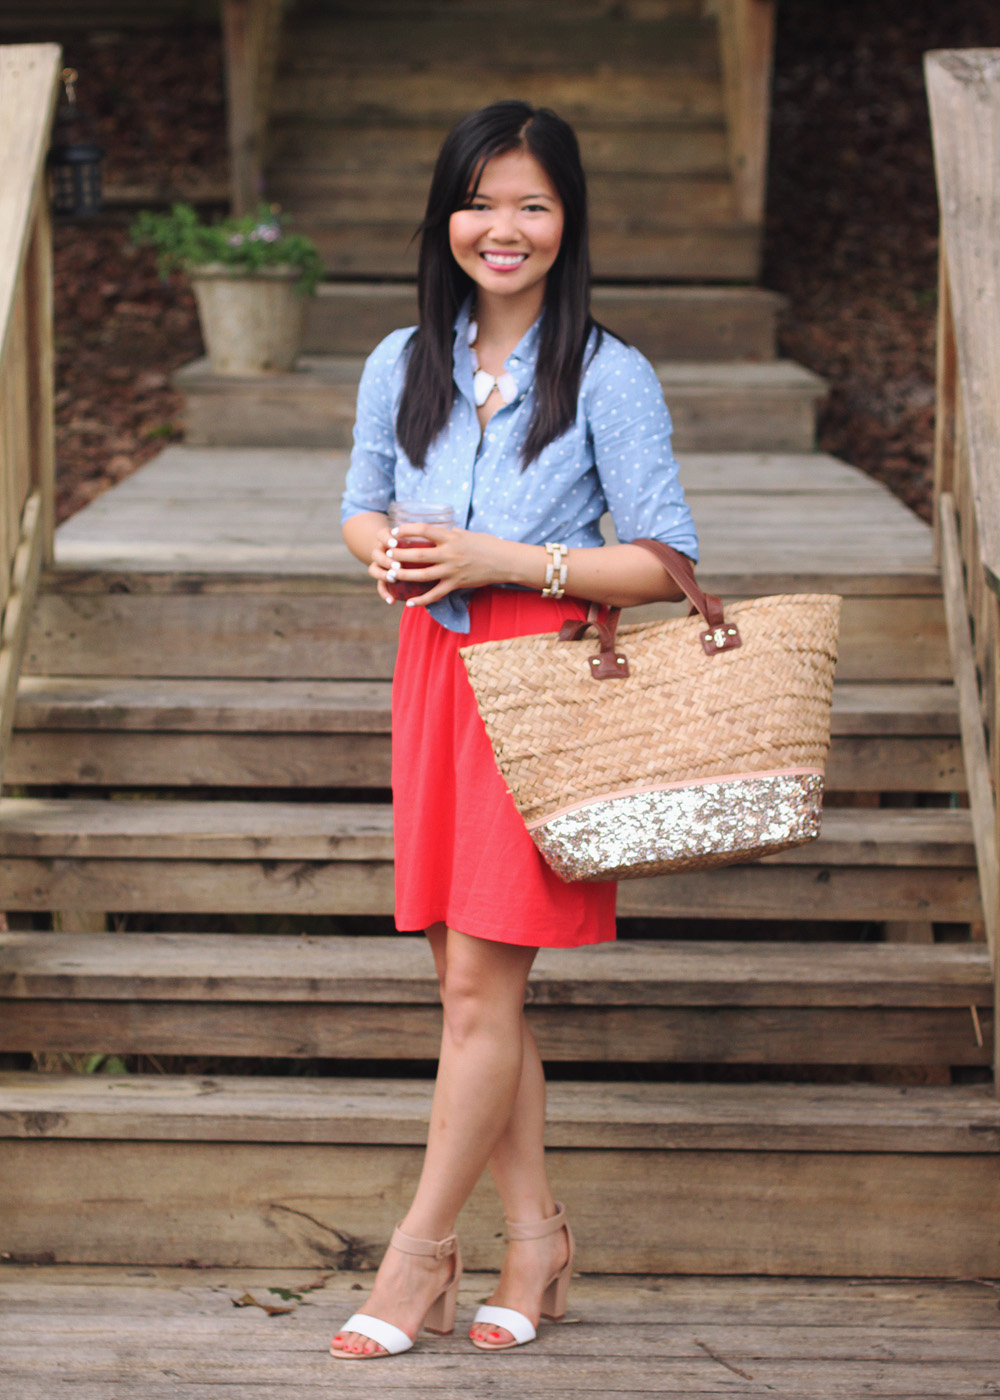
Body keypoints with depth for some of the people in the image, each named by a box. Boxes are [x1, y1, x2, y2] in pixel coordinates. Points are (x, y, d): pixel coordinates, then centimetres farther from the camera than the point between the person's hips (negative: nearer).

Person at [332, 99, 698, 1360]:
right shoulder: (402, 366, 7)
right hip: (433, 674, 5)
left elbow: (664, 563, -8)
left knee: (481, 982, -5)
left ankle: (420, 1252, 5)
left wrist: (504, 559, -16)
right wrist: (385, 550, -2)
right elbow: (362, 505, 21)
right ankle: (535, 1234, 19)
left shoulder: (609, 377, -6)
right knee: (471, 983, 7)